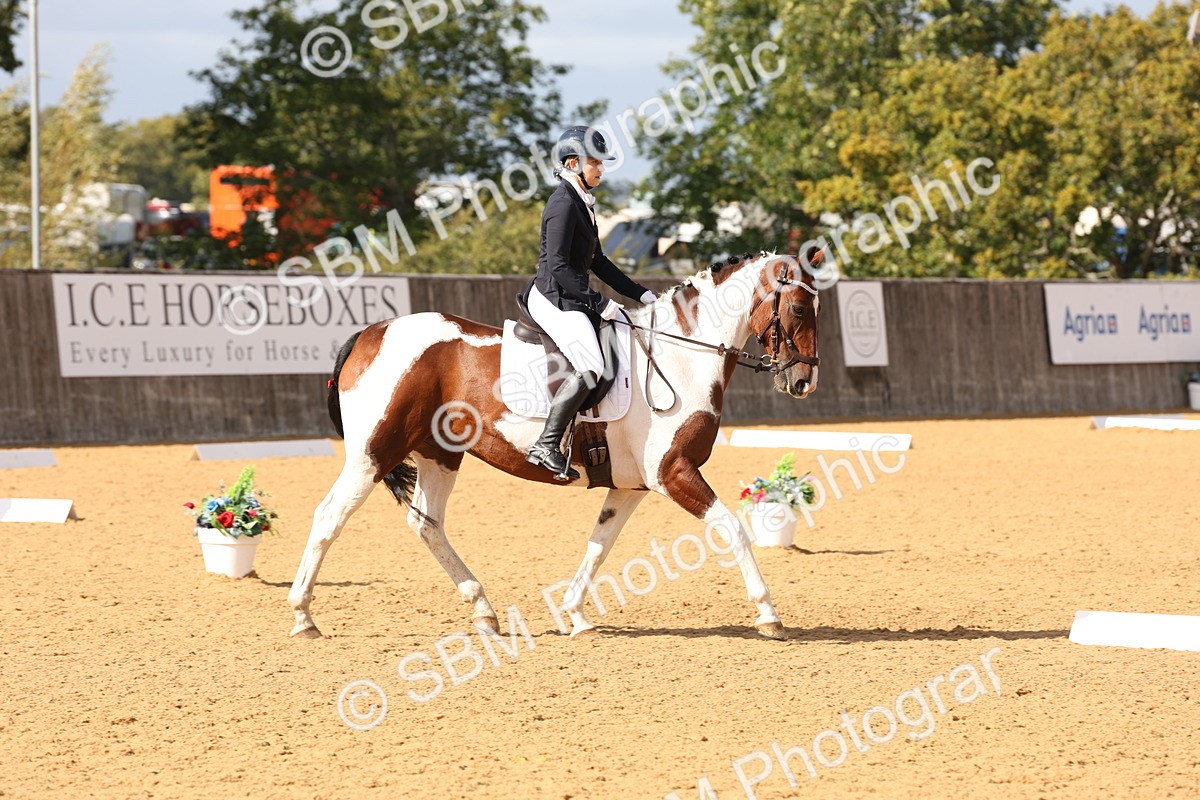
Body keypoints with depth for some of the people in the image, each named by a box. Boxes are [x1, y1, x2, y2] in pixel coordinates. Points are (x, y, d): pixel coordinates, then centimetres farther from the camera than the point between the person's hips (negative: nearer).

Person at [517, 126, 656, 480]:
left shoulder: (582, 203, 17)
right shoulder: (564, 203, -14)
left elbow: (597, 261, 23)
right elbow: (557, 266, -21)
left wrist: (640, 293, 18)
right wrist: (599, 303, -21)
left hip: (571, 300, 11)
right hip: (552, 298, -11)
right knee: (590, 366, -25)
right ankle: (546, 446, -25)